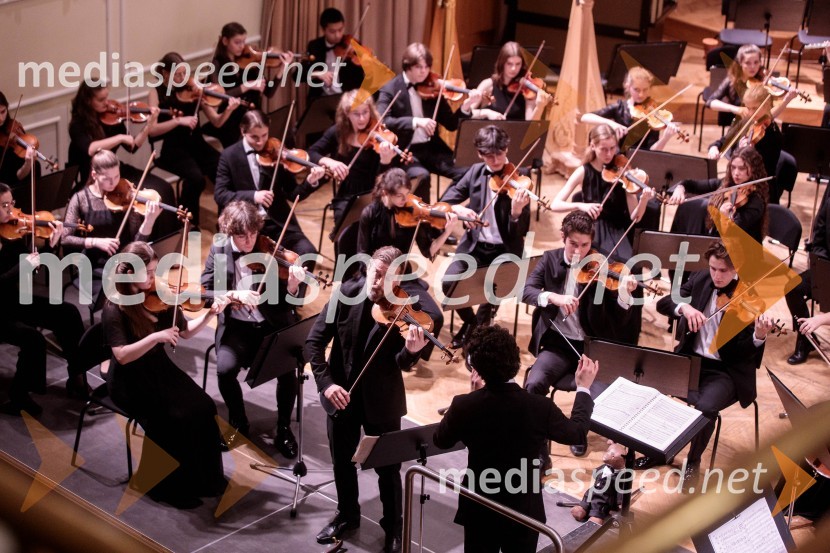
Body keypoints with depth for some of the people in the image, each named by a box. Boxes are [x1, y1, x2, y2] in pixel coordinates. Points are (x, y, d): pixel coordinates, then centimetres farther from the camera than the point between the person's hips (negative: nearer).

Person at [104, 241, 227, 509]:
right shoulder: (115, 309, -16)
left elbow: (186, 331, 9)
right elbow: (122, 356, -23)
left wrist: (209, 315, -8)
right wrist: (156, 337, -32)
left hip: (160, 369, 5)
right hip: (130, 380, -5)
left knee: (203, 407, -17)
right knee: (174, 419, -26)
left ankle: (205, 476, -1)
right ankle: (171, 484, -6)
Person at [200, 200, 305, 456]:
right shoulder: (218, 251, 0)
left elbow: (286, 303, -7)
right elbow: (204, 292, -6)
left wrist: (292, 286, -30)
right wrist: (234, 294, -23)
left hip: (273, 324, -1)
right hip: (237, 326, 1)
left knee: (287, 367, -28)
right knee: (225, 369, -27)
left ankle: (284, 428, -3)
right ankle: (237, 421, 3)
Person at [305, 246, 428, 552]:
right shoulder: (346, 294, -11)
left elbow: (402, 363, -20)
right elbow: (314, 342, -9)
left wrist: (412, 350, -43)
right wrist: (325, 382, -19)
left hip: (382, 400, -2)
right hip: (341, 394, 2)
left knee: (388, 467, 10)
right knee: (342, 462, 19)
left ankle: (394, 527, 32)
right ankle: (347, 515, 43)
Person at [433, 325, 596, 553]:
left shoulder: (464, 405, -20)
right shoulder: (540, 407, -21)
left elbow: (441, 440, 0)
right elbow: (577, 433, -1)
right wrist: (583, 388, 13)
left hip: (479, 509, 1)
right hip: (524, 511, -1)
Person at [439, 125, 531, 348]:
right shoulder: (475, 172, 3)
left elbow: (521, 232, -15)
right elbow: (446, 200, 4)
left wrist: (516, 211, -37)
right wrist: (460, 210, -19)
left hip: (504, 249, -3)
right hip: (475, 245, 4)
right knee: (449, 283, -21)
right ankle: (470, 321, 10)